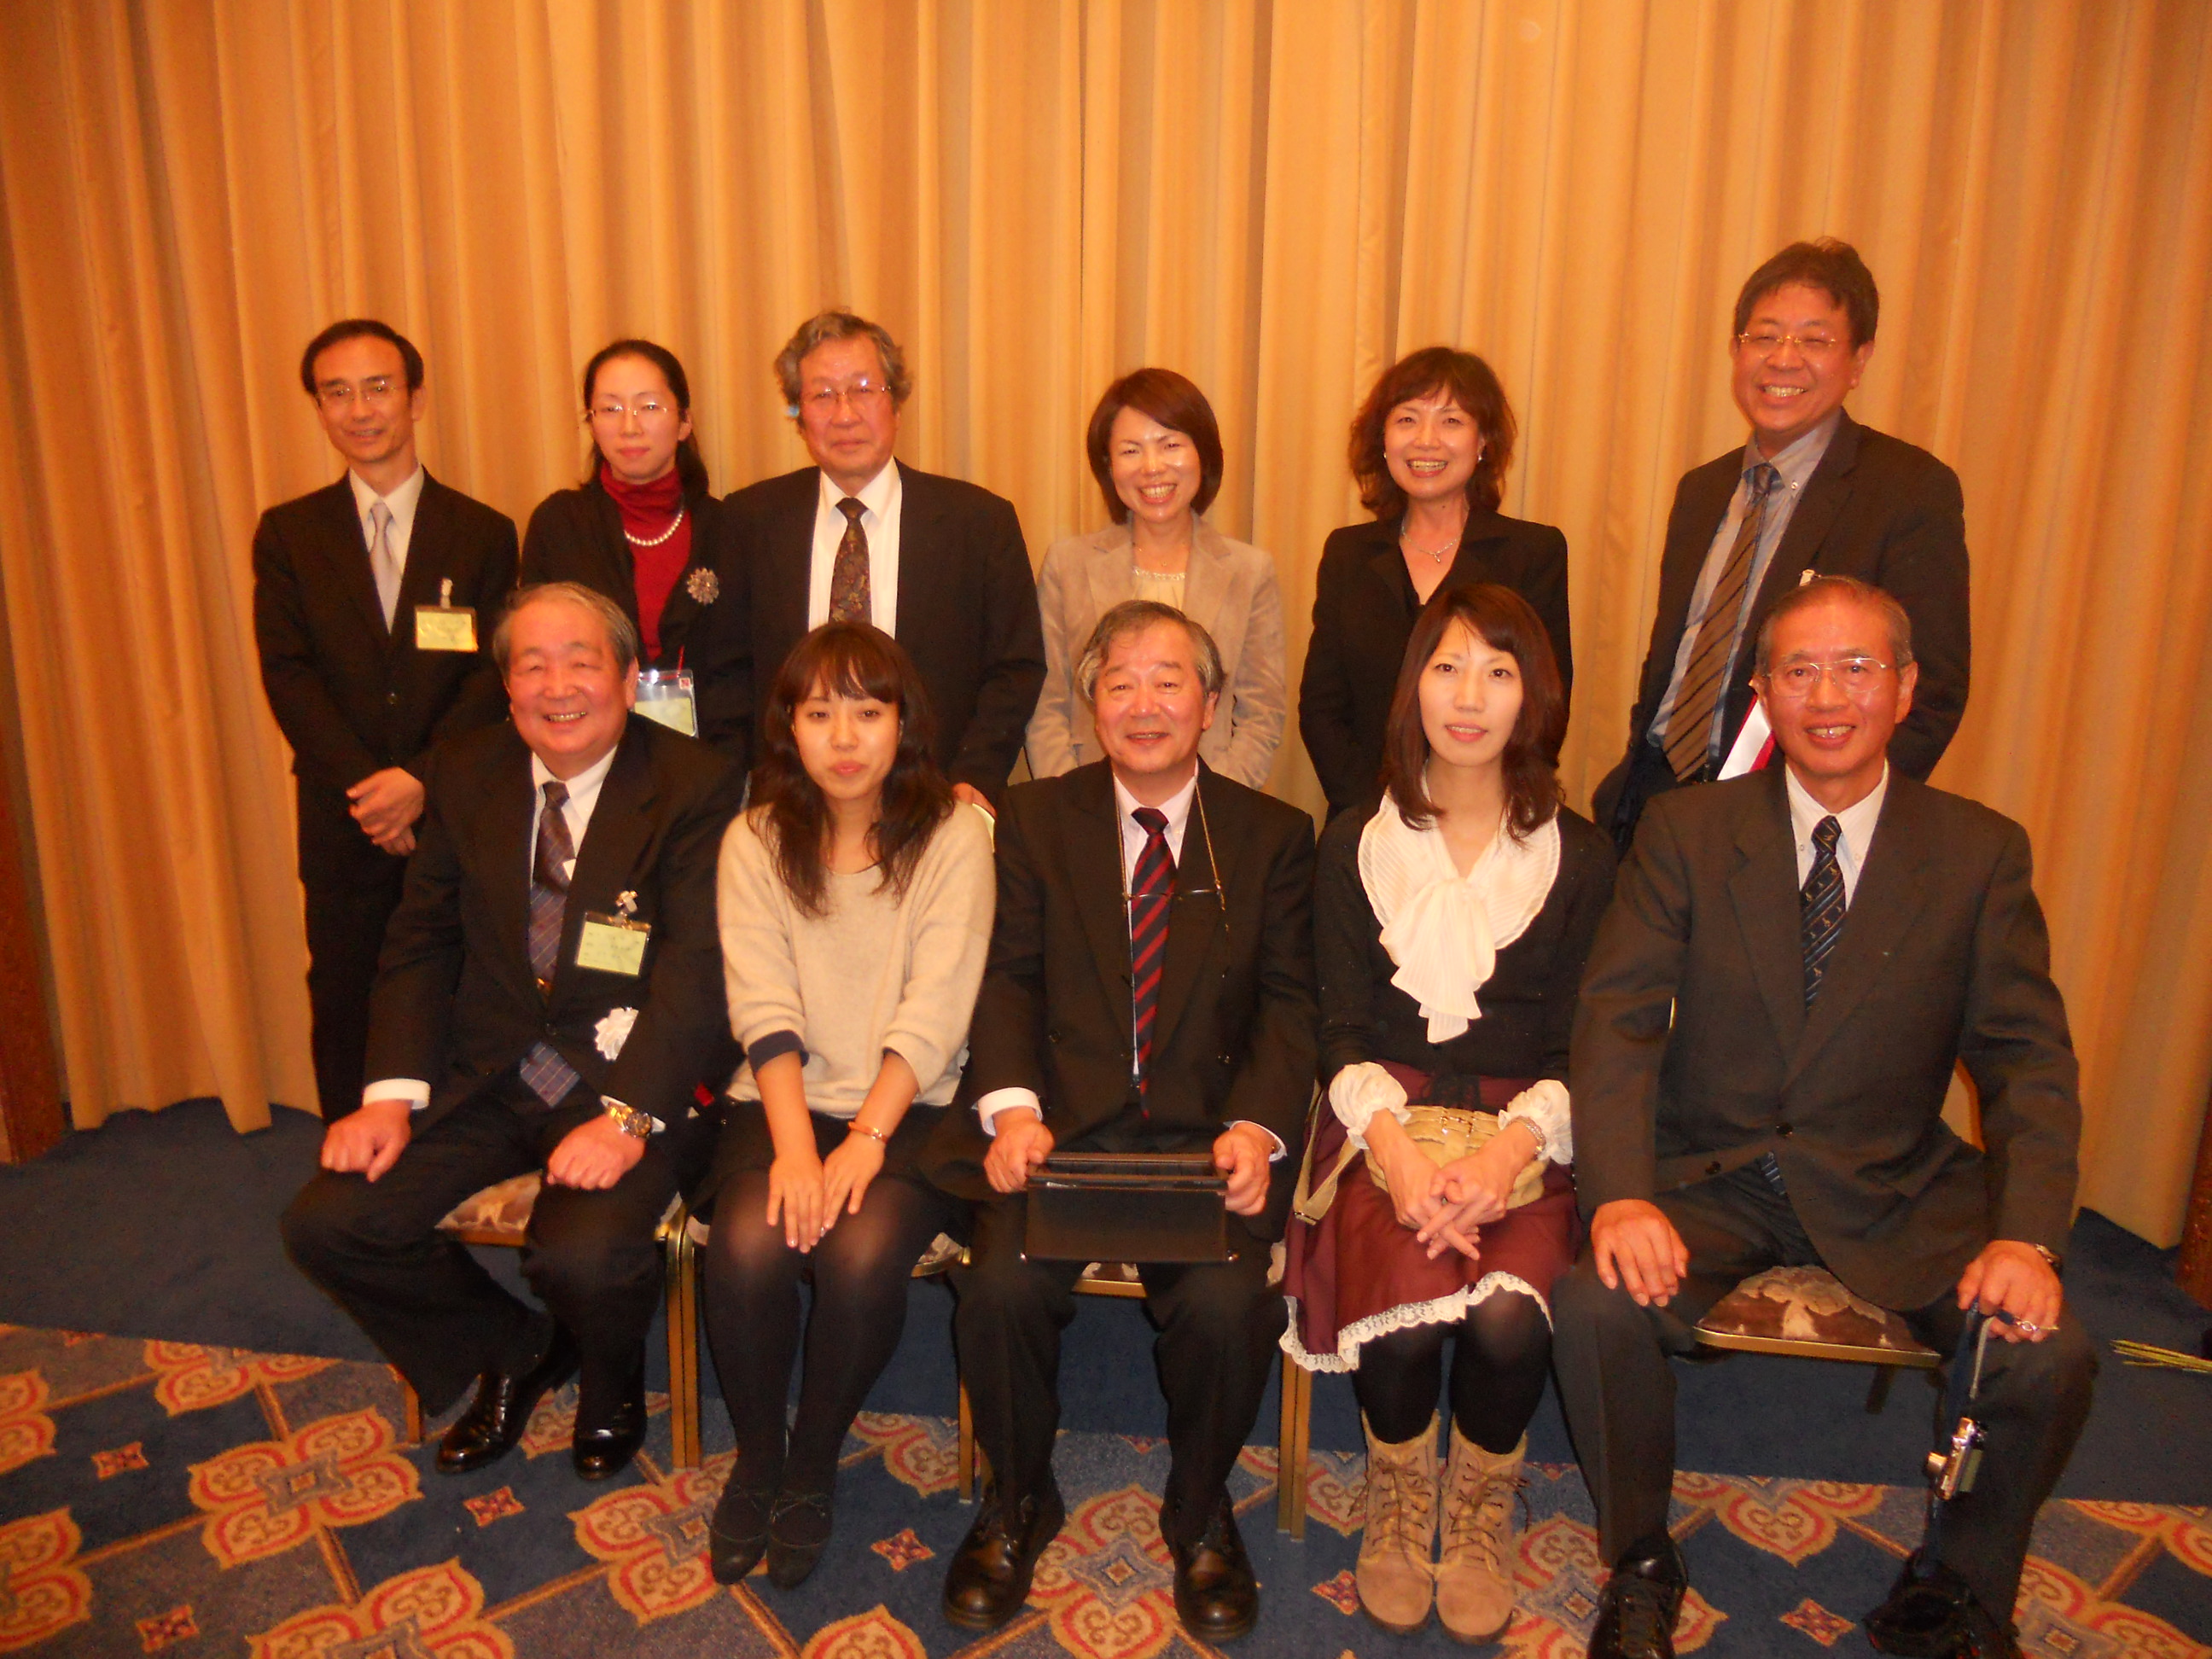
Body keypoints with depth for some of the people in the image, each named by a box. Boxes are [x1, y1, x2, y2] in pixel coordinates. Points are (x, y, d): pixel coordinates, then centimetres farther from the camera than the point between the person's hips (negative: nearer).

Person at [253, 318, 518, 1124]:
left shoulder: (484, 533, 5)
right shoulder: (288, 533, 8)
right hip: (344, 825, 1)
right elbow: (288, 675, -1)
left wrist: (422, 779, -15)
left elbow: (494, 674, -3)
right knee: (345, 1017, 7)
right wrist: (365, 790, -13)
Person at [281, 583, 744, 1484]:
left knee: (585, 1255, -28)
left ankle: (611, 1375, 12)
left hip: (624, 1077, -5)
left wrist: (628, 1116, -26)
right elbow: (422, 943, 6)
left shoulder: (693, 786, -9)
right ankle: (509, 1349, 18)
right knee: (326, 1224, -10)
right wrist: (394, 1093, -7)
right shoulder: (466, 775, 6)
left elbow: (698, 969, -15)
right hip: (481, 1075, 5)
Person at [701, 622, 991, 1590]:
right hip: (786, 1101, 2)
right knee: (747, 1249, -25)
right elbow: (764, 1011, -5)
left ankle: (812, 1466, 2)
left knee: (862, 1255, -28)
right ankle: (756, 1461, 4)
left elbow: (932, 1014, -10)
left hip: (909, 1106, -1)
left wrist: (864, 1142, -19)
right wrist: (794, 1147, -18)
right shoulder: (756, 842, 4)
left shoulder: (954, 837, -2)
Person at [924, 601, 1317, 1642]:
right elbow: (1007, 978, 3)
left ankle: (1200, 1512, 8)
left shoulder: (1274, 838, 10)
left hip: (1206, 1135, 0)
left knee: (1226, 1302, -26)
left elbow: (1288, 1004, 3)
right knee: (1002, 1286, -25)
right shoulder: (1034, 821, 12)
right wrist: (1010, 1108, -15)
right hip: (1059, 1125, 1)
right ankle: (1018, 1500, 9)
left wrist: (1255, 1129, -15)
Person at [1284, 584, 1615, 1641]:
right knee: (1397, 1314, -27)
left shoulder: (1578, 858, 7)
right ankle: (1398, 1509, 7)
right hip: (1387, 1124, 0)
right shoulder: (1355, 847, 9)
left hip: (1522, 1133, 0)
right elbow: (1344, 1031, 3)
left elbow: (1574, 1048, 3)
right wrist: (1397, 1152, -16)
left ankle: (1479, 1519, 6)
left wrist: (1507, 1153, -17)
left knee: (1508, 1316, -27)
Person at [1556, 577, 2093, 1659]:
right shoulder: (1686, 831, -2)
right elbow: (1617, 1021, -10)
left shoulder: (1981, 853, 0)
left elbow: (2030, 1064, -1)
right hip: (1710, 1173, -1)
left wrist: (2027, 1237, -18)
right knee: (1598, 1305, -27)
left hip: (1894, 1189, 2)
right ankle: (1640, 1568, 3)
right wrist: (1620, 1195, -26)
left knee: (2050, 1355, -21)